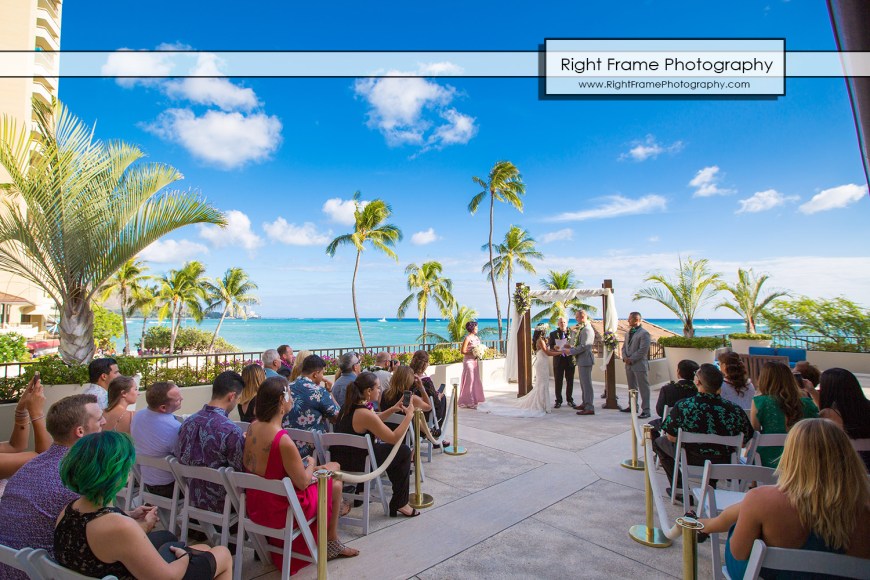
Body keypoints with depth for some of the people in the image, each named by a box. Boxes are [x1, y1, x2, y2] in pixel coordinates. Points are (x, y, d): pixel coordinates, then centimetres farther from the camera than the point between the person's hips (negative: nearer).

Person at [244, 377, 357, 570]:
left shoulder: (253, 427, -8)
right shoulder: (283, 441, -32)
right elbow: (303, 483, -19)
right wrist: (311, 464, -2)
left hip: (255, 506, 8)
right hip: (279, 511, -8)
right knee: (335, 485, 13)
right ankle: (331, 543, 35)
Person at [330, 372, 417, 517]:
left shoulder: (348, 406, 2)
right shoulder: (365, 414, -25)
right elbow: (394, 438, -20)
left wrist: (392, 410, 7)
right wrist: (409, 415, -12)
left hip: (338, 459, 9)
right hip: (356, 464, -9)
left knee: (382, 446, 27)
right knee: (404, 451, 4)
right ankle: (399, 504, 15)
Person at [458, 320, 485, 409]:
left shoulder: (476, 337, 10)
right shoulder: (467, 338, -14)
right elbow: (462, 351, -16)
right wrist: (472, 353, -21)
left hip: (474, 361, 8)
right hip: (468, 361, -8)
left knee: (475, 380, 13)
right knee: (469, 380, -5)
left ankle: (474, 399, 25)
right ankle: (468, 402, 3)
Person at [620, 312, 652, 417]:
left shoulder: (644, 333, -12)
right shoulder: (628, 333, 16)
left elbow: (643, 350, -18)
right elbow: (624, 347, 17)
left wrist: (631, 359, -16)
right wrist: (625, 357, -1)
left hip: (640, 365, -8)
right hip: (629, 365, 8)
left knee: (643, 388, -3)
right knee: (632, 388, 17)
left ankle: (646, 410, 1)